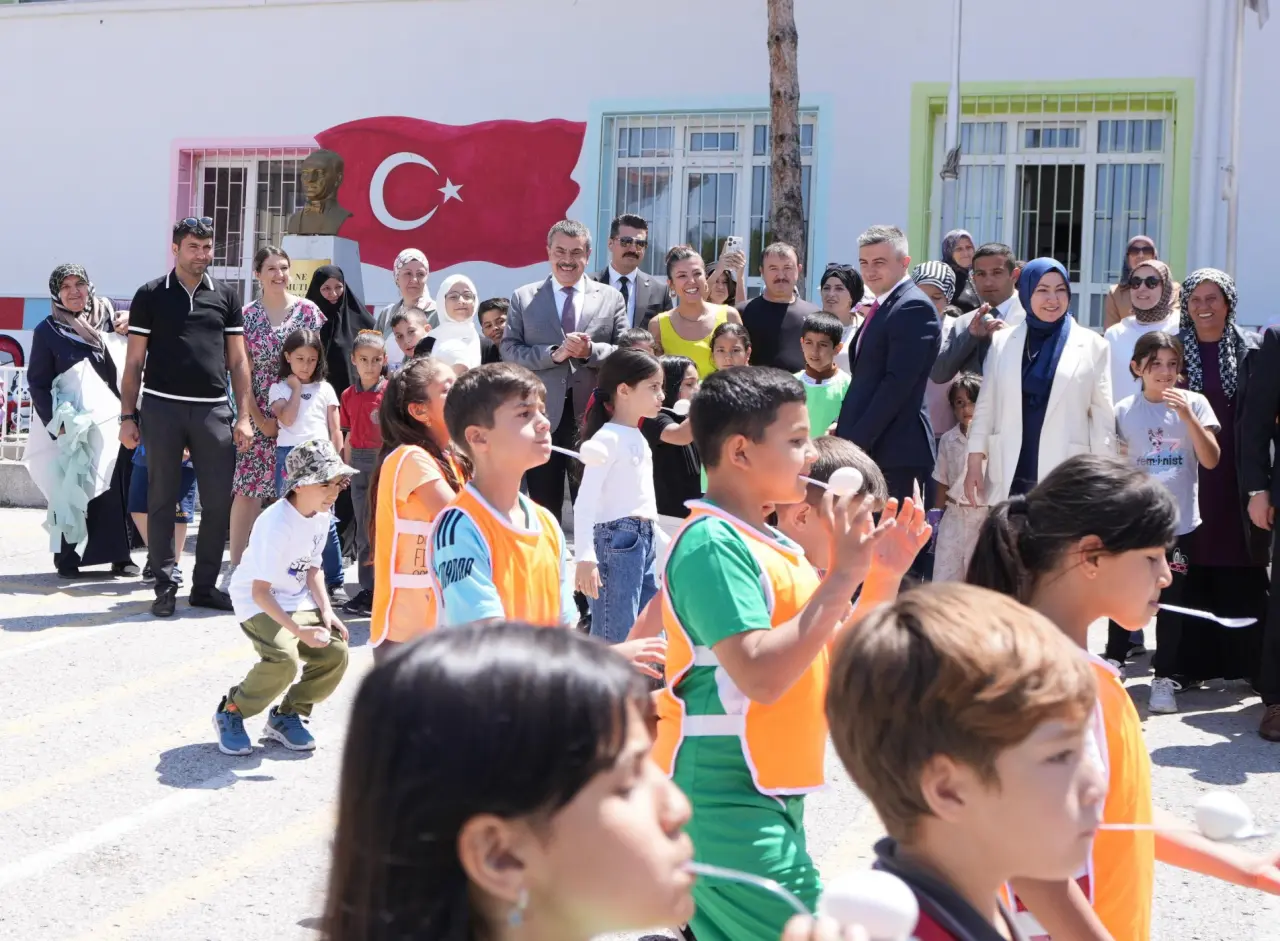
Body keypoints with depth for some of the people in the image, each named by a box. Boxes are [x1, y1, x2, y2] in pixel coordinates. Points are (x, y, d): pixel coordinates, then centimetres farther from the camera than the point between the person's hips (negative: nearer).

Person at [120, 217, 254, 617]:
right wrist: (128, 416, -2)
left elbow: (238, 361, 11)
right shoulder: (151, 295, 5)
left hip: (214, 409, 2)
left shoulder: (225, 297, 11)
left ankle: (205, 585, 13)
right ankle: (165, 587, 10)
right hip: (163, 407, -2)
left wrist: (244, 416, 3)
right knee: (162, 501, 3)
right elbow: (134, 362, 5)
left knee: (219, 502, 1)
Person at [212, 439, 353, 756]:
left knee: (335, 653, -13)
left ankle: (287, 716, 10)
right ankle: (231, 712, -5)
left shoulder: (322, 514, -3)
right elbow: (260, 591, -26)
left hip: (297, 601, 7)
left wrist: (326, 611, -4)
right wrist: (299, 631, -29)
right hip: (257, 602, -7)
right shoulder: (277, 524, -27)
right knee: (284, 658, -31)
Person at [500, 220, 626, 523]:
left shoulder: (611, 298, 9)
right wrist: (554, 354, -15)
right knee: (543, 509, 7)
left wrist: (591, 351, -15)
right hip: (542, 417, 0)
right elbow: (509, 350, -1)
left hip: (593, 417, 0)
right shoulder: (523, 298, 7)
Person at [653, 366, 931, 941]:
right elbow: (760, 675, -26)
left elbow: (834, 654, 19)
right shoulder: (712, 543, -15)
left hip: (771, 794, 10)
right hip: (727, 798, -10)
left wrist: (885, 576, 6)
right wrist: (843, 575, -21)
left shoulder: (767, 543, 13)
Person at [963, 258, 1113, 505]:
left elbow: (1103, 418, 2)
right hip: (1008, 476, 2)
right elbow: (985, 406, 11)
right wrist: (974, 462, 4)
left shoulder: (1093, 345, 4)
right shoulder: (1002, 341, 11)